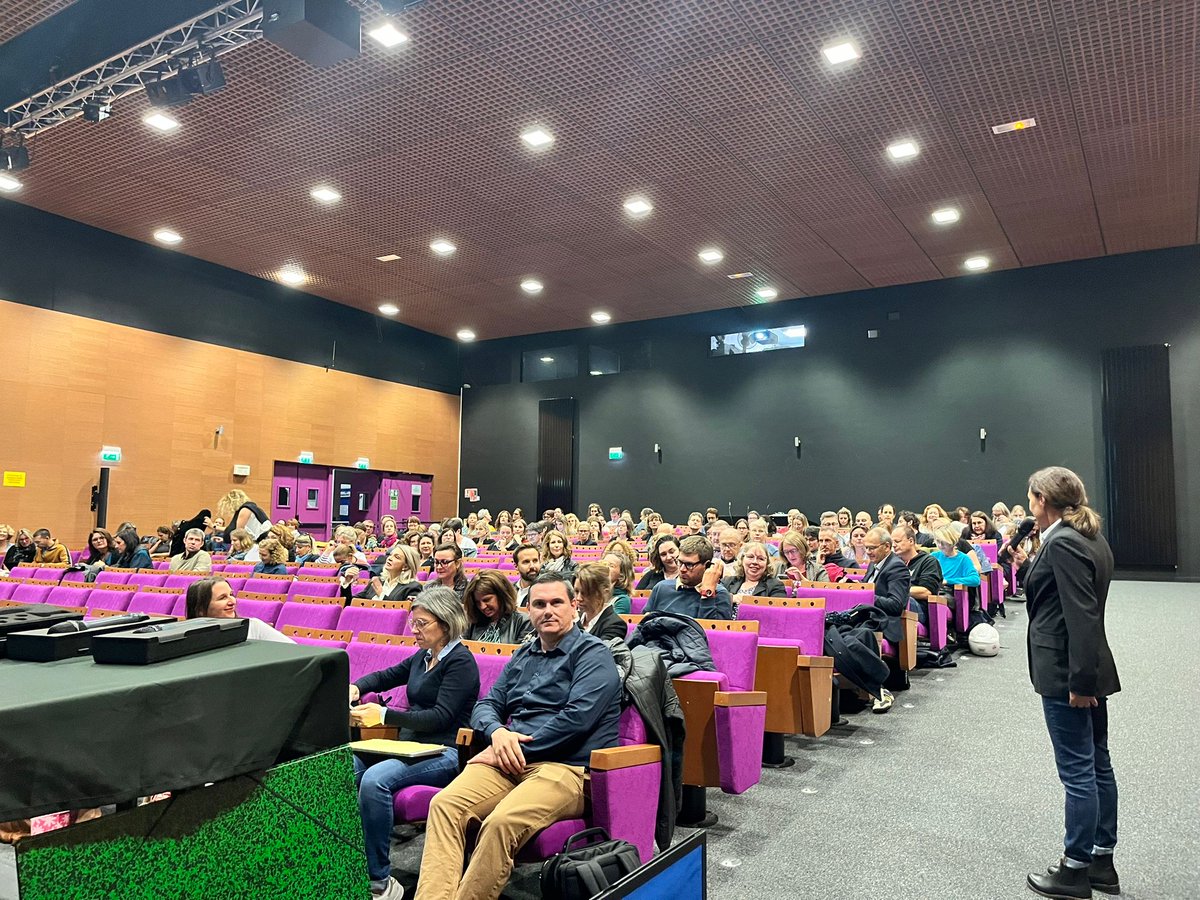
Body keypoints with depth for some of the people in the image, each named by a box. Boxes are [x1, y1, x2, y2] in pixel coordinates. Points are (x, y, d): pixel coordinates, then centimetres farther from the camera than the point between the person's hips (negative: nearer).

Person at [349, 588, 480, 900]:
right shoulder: (423, 656, 16)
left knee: (374, 779, -31)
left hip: (444, 754, -8)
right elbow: (386, 676, 30)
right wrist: (357, 687, 7)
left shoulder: (460, 661, -9)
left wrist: (384, 715, -23)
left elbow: (440, 717, -17)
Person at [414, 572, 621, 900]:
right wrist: (498, 732, -4)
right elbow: (487, 704, 20)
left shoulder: (592, 653, 0)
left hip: (568, 766, -6)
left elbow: (577, 717, -13)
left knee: (501, 822, -33)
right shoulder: (523, 655, 21)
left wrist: (518, 749, -12)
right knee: (444, 804, -21)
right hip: (513, 760, 6)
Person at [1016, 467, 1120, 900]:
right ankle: (1102, 862, 28)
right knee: (1097, 765, 16)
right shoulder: (1091, 538, 11)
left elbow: (1081, 617, -22)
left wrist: (1079, 681, -20)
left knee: (1077, 771, 0)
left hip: (1067, 673, -10)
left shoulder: (1062, 544, -19)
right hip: (1091, 668, 10)